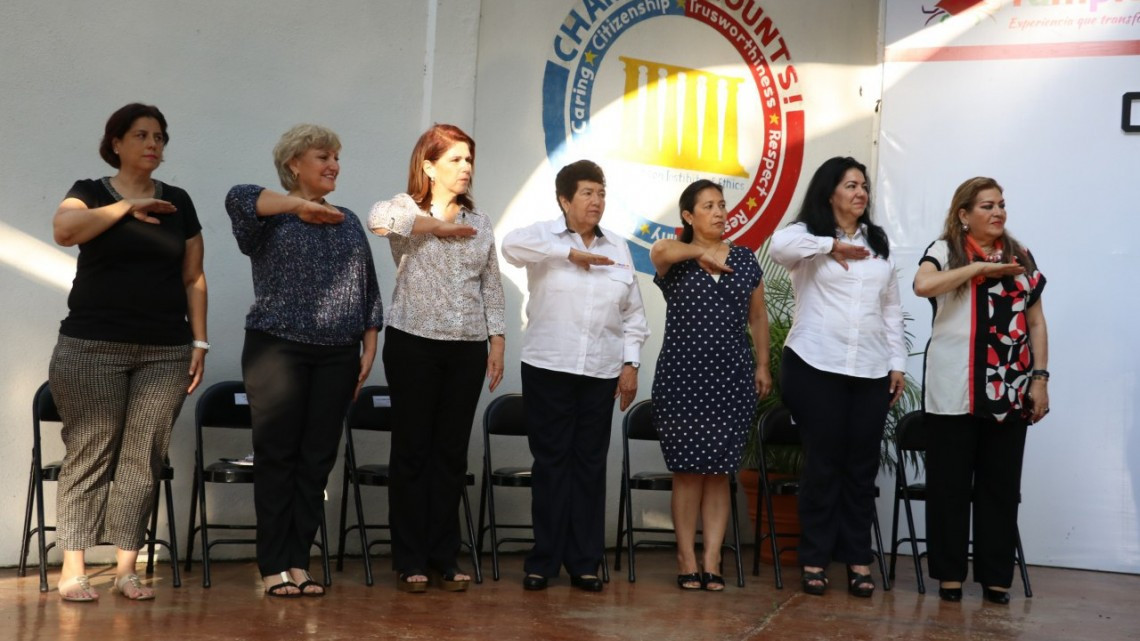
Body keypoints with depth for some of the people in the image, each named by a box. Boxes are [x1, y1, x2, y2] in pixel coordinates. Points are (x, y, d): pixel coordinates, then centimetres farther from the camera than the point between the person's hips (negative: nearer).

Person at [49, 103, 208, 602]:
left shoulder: (178, 202, 14)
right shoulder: (90, 193, 7)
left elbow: (193, 278, 13)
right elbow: (64, 230, -16)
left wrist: (199, 343, 7)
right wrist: (127, 206, -11)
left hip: (165, 353, 3)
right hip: (93, 348, -2)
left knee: (144, 458, 0)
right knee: (89, 455, -3)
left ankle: (126, 568, 5)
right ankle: (73, 569, 2)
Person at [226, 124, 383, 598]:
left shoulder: (348, 223, 16)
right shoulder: (272, 219, 1)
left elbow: (368, 290, 15)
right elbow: (238, 198, -22)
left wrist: (370, 346, 7)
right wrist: (301, 205, -22)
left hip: (337, 357, 4)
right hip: (279, 350, -4)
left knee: (317, 460, 5)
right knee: (277, 456, 0)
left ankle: (299, 562, 12)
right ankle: (273, 566, 6)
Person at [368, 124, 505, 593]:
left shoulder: (479, 223, 14)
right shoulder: (407, 208, -1)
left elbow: (492, 287, 15)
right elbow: (379, 220, -26)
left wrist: (497, 340, 7)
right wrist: (439, 225, -17)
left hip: (468, 349, 4)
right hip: (414, 343, -4)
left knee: (452, 453, 6)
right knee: (412, 449, 2)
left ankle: (444, 558, 14)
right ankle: (410, 561, 9)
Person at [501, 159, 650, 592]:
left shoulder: (616, 247, 11)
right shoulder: (546, 236, 0)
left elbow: (633, 314, 14)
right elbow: (512, 245, -25)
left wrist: (631, 364, 5)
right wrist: (572, 252, -23)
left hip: (601, 373, 3)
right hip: (548, 369, -3)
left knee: (591, 464, 6)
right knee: (551, 462, 1)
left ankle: (584, 563, 13)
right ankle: (543, 561, 10)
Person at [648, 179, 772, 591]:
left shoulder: (745, 259, 11)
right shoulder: (675, 258, 1)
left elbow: (758, 316, 16)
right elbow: (659, 251, -26)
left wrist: (763, 365, 12)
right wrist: (700, 251, -19)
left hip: (732, 378, 3)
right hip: (682, 376, -2)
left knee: (719, 471, 3)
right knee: (688, 470, 0)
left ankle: (712, 562, 8)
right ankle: (687, 561, 9)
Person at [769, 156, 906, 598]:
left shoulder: (879, 243, 17)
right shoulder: (809, 234, 0)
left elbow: (891, 309, 17)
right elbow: (779, 245, -25)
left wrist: (898, 362, 11)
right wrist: (831, 246, -16)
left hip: (871, 370, 4)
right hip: (816, 366, -4)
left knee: (862, 464, 6)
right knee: (823, 462, 0)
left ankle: (857, 558, 14)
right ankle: (814, 559, 9)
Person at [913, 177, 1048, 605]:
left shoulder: (1020, 257, 13)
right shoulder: (946, 251, 2)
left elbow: (1036, 322, 12)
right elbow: (923, 285, -20)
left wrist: (1040, 378, 4)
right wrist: (979, 267, -14)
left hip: (1010, 390, 3)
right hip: (955, 389, -3)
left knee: (1001, 485, 6)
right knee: (951, 483, 3)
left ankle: (995, 576, 14)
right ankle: (950, 574, 12)